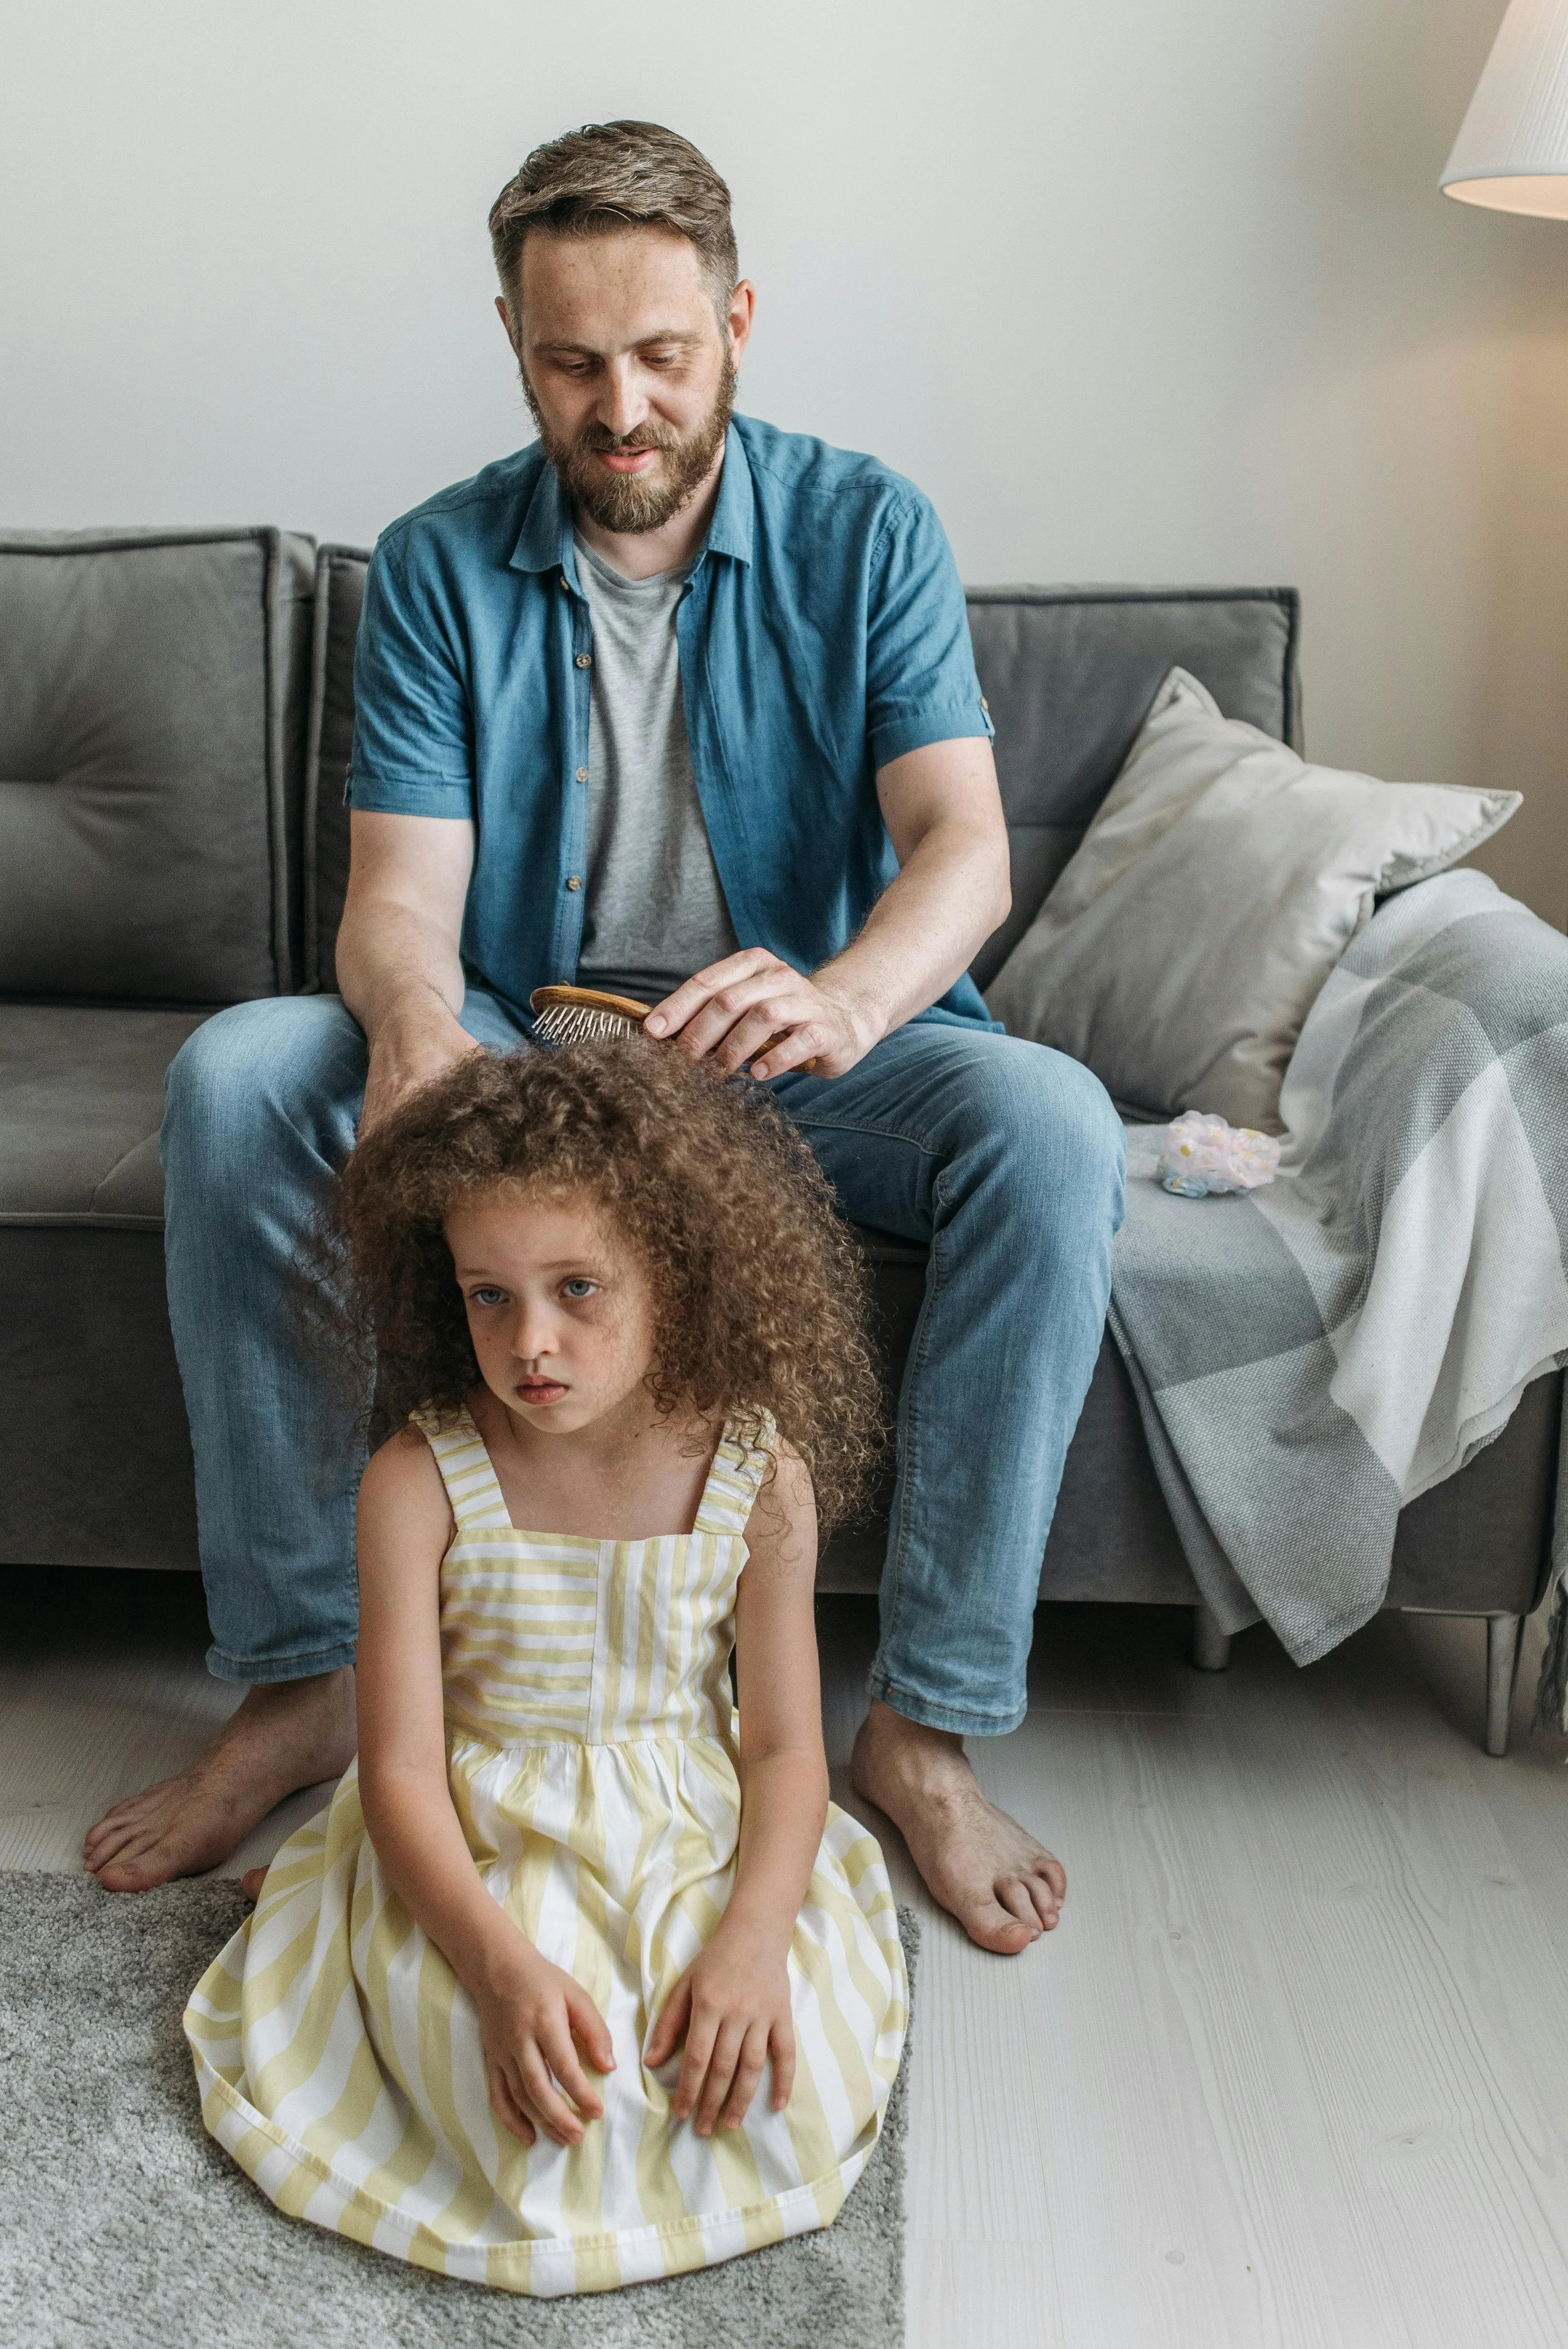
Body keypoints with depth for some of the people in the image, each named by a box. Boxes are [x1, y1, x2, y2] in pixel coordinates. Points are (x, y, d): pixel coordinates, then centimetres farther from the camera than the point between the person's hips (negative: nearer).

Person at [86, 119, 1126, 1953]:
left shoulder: (864, 532, -4)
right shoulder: (439, 566, -1)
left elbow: (964, 841, -17)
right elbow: (398, 889, -10)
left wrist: (846, 997, -41)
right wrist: (414, 1027, -36)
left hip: (802, 1045, -1)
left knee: (1051, 1125, -31)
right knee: (232, 1080, -25)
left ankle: (927, 1726, -21)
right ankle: (301, 1675, -12)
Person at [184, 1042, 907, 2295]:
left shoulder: (761, 1477, -11)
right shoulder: (420, 1484, -15)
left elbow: (787, 1747, -7)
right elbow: (400, 1769, -14)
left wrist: (753, 1937, -24)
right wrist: (502, 1965, -29)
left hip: (697, 1836, 2)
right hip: (478, 1849, -2)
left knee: (791, 2071, -18)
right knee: (547, 2091, -26)